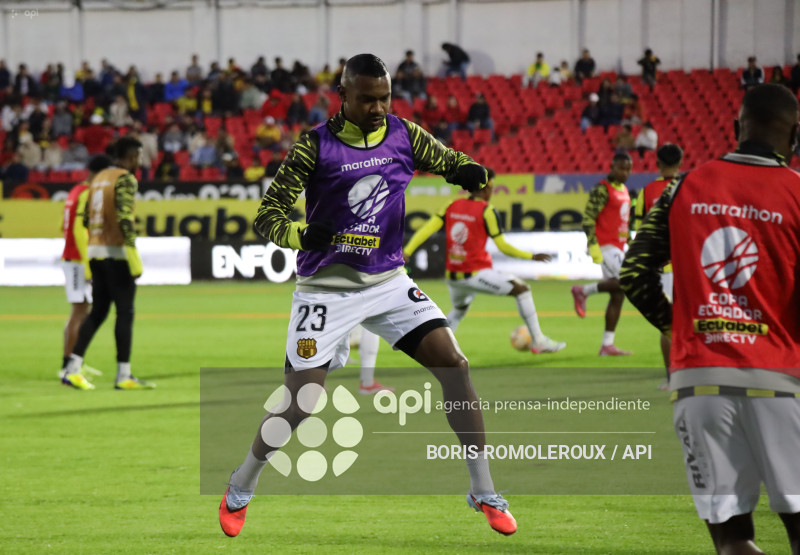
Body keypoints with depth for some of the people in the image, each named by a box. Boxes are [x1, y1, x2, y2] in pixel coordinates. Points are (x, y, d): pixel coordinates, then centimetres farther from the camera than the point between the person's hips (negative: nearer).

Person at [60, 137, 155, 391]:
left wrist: (86, 260, 19)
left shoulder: (98, 178, 16)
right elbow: (125, 220, -20)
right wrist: (135, 262, -19)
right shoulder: (126, 179, -10)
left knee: (98, 312, 11)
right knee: (125, 313, -2)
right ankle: (123, 375, -1)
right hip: (117, 253, -8)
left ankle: (72, 369, 4)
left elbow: (84, 219, 15)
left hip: (95, 253, 8)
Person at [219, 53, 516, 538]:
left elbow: (452, 162, 10)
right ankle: (239, 492, 18)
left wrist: (470, 172, -15)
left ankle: (484, 492, -2)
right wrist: (300, 235, -32)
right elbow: (268, 213, -10)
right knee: (299, 403, -7)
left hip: (389, 281, 4)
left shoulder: (405, 135, 1)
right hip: (327, 288, -3)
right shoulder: (316, 146, -10)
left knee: (455, 366, -11)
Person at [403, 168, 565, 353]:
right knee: (522, 289, 5)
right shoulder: (487, 211, -9)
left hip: (452, 276, 6)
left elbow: (427, 229, -4)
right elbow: (503, 247, -6)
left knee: (459, 310, 33)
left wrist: (407, 251, -7)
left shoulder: (452, 206, 6)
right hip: (475, 274, -6)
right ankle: (538, 341, 3)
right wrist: (532, 256, 5)